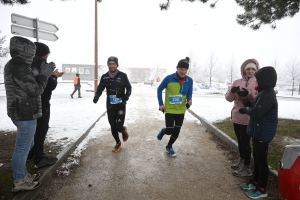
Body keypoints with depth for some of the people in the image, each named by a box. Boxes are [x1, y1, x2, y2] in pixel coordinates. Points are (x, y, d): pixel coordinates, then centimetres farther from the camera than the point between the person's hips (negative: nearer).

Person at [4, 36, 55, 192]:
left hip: (22, 113, 11)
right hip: (26, 114, -11)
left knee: (26, 146, 21)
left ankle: (21, 174, 34)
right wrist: (44, 75, -8)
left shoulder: (13, 64, 13)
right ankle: (19, 181, 16)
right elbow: (35, 90, -19)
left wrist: (42, 73, 12)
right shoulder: (20, 67, -20)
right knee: (22, 148, 2)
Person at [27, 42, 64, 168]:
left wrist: (53, 76, 17)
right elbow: (51, 86, -18)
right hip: (41, 103, -9)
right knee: (41, 129, 1)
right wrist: (54, 76, 0)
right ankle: (39, 158, 10)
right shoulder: (42, 64, -17)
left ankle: (30, 153, 32)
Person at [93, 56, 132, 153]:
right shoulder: (104, 77, 2)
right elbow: (100, 89, 6)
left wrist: (127, 95, -18)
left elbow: (129, 87, 4)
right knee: (113, 126, 9)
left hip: (121, 105, -3)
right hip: (110, 106, 3)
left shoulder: (123, 75, -5)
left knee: (119, 126, -11)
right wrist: (96, 97, -16)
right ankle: (118, 143, 34)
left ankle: (124, 130, 28)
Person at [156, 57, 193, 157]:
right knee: (169, 131, -8)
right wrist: (161, 104, -9)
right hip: (169, 109, -3)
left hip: (181, 110, 4)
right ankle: (163, 131, 30)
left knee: (176, 131, 10)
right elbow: (159, 89, -5)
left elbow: (189, 93, 6)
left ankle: (169, 147, 35)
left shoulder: (190, 81, -7)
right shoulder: (169, 78, -17)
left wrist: (189, 100, -18)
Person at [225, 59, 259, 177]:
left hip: (249, 119, -5)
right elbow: (228, 98, 0)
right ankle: (241, 160, 39)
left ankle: (247, 168, 14)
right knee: (240, 140, 19)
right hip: (237, 117, 5)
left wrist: (248, 94, -29)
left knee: (245, 142, 0)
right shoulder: (237, 82, 5)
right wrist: (232, 91, -20)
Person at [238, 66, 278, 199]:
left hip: (263, 133, -10)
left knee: (261, 161, 2)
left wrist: (245, 109, -10)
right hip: (259, 132, 10)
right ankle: (254, 182, 34)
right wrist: (248, 103, 0)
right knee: (257, 158, 19)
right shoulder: (265, 93, 10)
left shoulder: (267, 95, -23)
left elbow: (256, 112, -27)